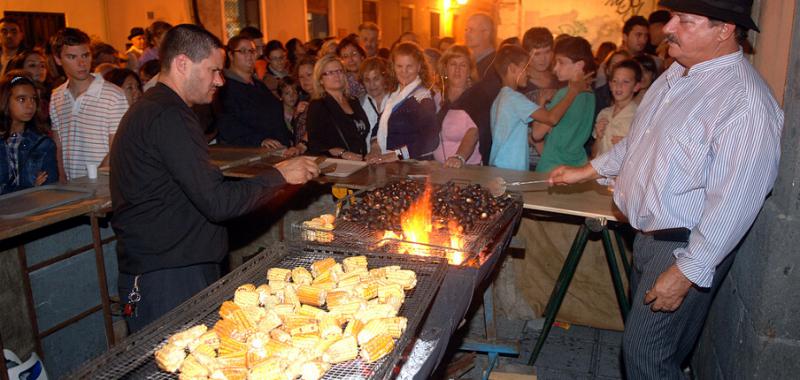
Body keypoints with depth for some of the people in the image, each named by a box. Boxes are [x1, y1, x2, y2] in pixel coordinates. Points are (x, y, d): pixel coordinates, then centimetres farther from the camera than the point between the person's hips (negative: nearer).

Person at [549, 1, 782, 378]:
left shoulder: (745, 102, -24)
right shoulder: (678, 73, 5)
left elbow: (733, 205, -25)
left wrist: (686, 273, -22)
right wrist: (586, 171, 18)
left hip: (687, 247, -8)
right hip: (648, 232, 8)